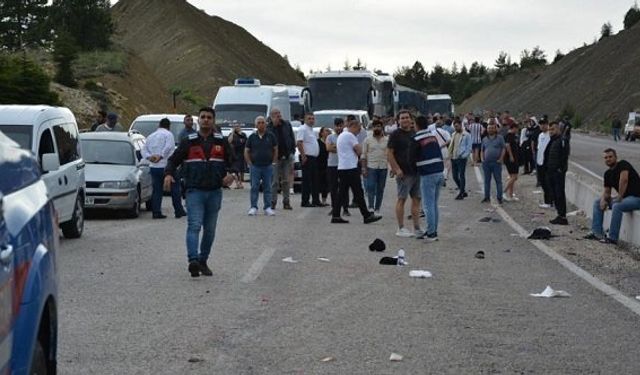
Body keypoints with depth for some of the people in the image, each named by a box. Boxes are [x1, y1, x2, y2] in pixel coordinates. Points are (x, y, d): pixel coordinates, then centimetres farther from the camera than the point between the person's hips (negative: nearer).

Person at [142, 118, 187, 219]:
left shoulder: (151, 136, 16)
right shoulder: (168, 134, -3)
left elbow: (144, 150, 9)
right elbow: (168, 147, -19)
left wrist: (149, 157, -6)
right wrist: (161, 156, -19)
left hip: (153, 167, 6)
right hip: (166, 165, -5)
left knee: (156, 190, 8)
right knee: (175, 189, 4)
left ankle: (156, 212, 2)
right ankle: (179, 211, 5)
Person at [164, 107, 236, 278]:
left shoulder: (222, 142, 8)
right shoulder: (188, 142, 5)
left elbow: (233, 161, 10)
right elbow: (174, 160, 6)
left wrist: (231, 174, -11)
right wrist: (168, 174, -13)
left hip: (214, 193, 3)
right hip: (194, 191, -3)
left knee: (210, 229, 9)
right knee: (194, 226, -17)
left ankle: (203, 261, 21)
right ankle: (193, 260, -29)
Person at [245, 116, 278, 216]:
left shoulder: (271, 136, 3)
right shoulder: (252, 137, 3)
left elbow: (276, 150, 10)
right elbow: (246, 151, 8)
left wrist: (274, 162, 2)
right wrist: (250, 164, -1)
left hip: (268, 167, 0)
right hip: (255, 167, 0)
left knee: (267, 188, 4)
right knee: (254, 188, 0)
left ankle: (268, 208, 10)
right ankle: (253, 207, 5)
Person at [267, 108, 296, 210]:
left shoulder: (287, 125, 4)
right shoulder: (268, 128, -8)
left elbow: (292, 139, 9)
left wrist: (292, 152, 3)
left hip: (287, 156, 4)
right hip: (275, 157, -3)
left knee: (286, 180, 7)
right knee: (275, 181, -3)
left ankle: (286, 202, 11)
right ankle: (273, 202, 3)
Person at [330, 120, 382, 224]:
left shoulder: (341, 136, 21)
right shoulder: (350, 136, -10)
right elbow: (359, 151, -14)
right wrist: (359, 146, 7)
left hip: (342, 168, 9)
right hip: (350, 168, -9)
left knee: (342, 194, 8)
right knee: (358, 193, -6)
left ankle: (335, 216, 4)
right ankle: (367, 216, -4)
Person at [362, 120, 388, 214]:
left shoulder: (387, 140, 7)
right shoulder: (368, 140, 4)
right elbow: (364, 155, 3)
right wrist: (364, 168, -4)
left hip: (383, 167, 2)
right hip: (371, 167, -2)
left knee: (380, 189, 5)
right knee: (371, 187, -13)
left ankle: (377, 209, 12)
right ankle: (371, 207, -16)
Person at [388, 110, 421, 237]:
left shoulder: (414, 134, 15)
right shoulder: (395, 134, -6)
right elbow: (389, 154, -10)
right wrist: (397, 169, -18)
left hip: (416, 171, 7)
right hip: (404, 173, -7)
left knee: (416, 199, 8)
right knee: (402, 199, -4)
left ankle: (417, 228, 14)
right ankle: (401, 228, 1)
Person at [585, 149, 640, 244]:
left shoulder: (623, 164, -14)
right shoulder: (608, 173, 11)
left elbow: (624, 180, -30)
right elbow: (607, 191, 13)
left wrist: (620, 197, -24)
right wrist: (603, 200, -9)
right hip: (623, 198, 9)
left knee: (617, 206, -36)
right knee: (597, 203, 8)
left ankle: (612, 238, -30)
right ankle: (597, 232, 1)